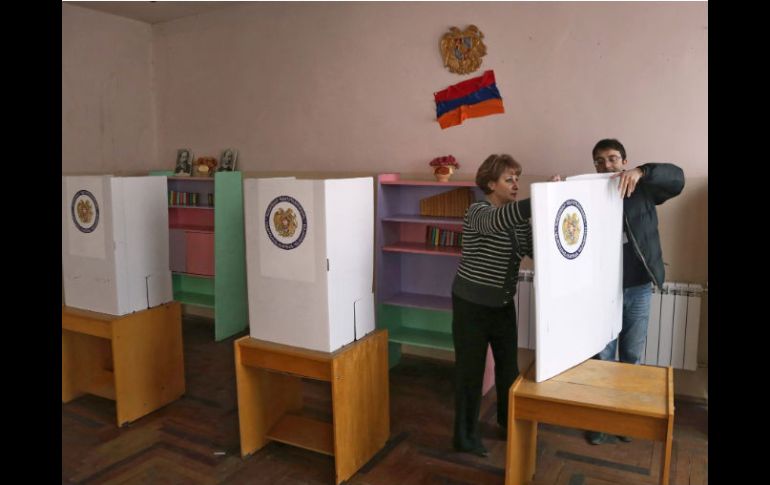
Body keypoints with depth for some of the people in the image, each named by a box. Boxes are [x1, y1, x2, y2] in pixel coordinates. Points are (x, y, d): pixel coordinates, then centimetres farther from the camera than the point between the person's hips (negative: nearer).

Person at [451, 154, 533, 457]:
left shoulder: (518, 219, 5)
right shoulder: (478, 212, -17)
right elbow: (498, 221, -42)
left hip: (504, 304, 7)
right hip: (472, 304, -7)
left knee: (509, 365, 18)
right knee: (471, 370, 4)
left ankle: (508, 422, 41)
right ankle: (465, 436, 21)